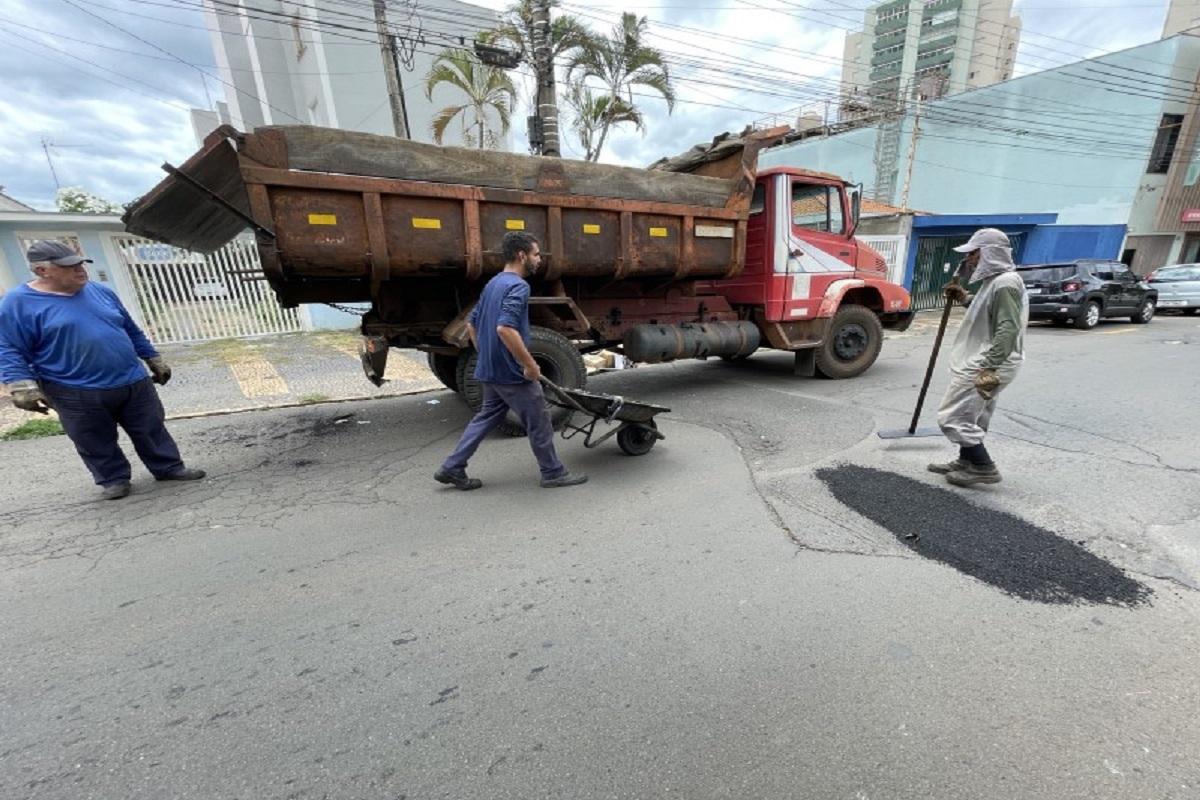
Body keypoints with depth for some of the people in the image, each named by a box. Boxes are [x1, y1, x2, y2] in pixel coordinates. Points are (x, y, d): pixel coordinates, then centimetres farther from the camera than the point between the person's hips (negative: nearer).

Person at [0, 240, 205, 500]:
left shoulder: (101, 291, 7)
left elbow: (132, 331, 15)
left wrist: (154, 360, 17)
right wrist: (22, 386, -18)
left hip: (134, 382, 3)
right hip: (77, 394, -3)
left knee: (152, 431, 8)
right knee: (97, 444, 8)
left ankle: (169, 467, 20)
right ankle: (114, 480, 23)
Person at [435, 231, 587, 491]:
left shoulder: (493, 284, 13)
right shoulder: (518, 286, -17)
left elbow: (471, 324, 19)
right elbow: (505, 329, -31)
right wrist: (531, 365, -24)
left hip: (491, 370, 9)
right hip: (512, 372, -9)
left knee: (487, 417, 19)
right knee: (539, 422, 4)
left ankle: (452, 468, 21)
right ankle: (553, 473, 19)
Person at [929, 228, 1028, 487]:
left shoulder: (1005, 283, -18)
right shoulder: (994, 280, 15)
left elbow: (1008, 329, -26)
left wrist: (989, 368, -31)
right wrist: (964, 298, 16)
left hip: (984, 366, -11)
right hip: (980, 362, 11)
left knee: (952, 417, -8)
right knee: (971, 415, 18)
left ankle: (984, 467, 1)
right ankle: (966, 462, 29)